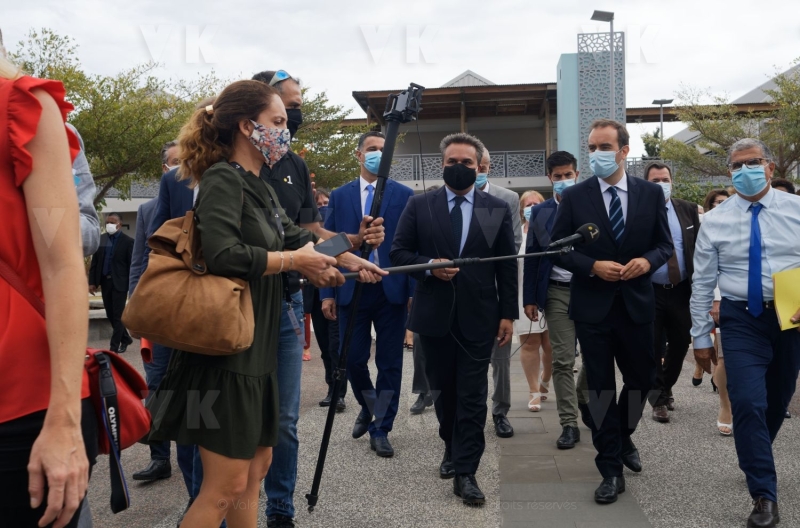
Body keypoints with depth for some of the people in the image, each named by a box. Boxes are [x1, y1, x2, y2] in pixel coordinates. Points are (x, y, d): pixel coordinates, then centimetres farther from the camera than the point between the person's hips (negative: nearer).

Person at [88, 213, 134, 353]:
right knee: (110, 315, 12)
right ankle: (125, 338, 29)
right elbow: (94, 262, 8)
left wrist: (131, 286, -10)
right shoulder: (100, 239, 7)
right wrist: (92, 282, 2)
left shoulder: (128, 241, -7)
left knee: (118, 315, -2)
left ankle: (114, 346, 3)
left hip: (119, 282, -5)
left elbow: (131, 264, -8)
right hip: (104, 281, 5)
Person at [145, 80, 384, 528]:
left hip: (257, 345, 9)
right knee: (227, 485, -3)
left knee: (256, 466, 17)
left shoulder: (261, 187, 14)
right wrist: (292, 261, -15)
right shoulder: (223, 180, -12)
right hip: (228, 349, -9)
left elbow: (296, 236, 25)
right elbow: (224, 255, -27)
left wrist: (348, 259, 19)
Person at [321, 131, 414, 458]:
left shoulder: (404, 195, 3)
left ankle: (380, 429, 17)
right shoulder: (339, 196, 8)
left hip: (391, 289, -1)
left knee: (389, 363, 4)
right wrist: (327, 292, 0)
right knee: (352, 359, 5)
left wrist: (414, 290, -6)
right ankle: (368, 408, 34)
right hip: (351, 288, 1)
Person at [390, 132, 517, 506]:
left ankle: (465, 472, 7)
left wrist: (508, 313, -1)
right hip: (434, 314, 1)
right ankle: (452, 447, 38)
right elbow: (398, 253, 2)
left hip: (478, 316, -1)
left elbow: (507, 265, 3)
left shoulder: (498, 209, 3)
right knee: (443, 389, 15)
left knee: (472, 395, 0)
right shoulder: (419, 206, 3)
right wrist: (428, 265, -16)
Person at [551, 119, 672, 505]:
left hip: (637, 303, 2)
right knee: (601, 386, 4)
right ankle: (611, 469, 15)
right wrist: (592, 266, -17)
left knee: (642, 379, 14)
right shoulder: (574, 196, -3)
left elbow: (664, 244, 7)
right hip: (592, 306, -2)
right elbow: (557, 249, -2)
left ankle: (622, 437, 43)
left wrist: (647, 261, -14)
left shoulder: (651, 193, 2)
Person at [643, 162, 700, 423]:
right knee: (652, 346, 3)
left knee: (681, 343, 14)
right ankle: (658, 400, 17)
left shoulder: (688, 210, 4)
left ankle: (666, 389, 37)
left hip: (682, 290, 4)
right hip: (649, 292, -4)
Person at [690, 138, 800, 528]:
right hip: (743, 319, -1)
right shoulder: (715, 221, -2)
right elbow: (702, 284, 1)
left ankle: (755, 461, 43)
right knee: (749, 404, -11)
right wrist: (701, 336, 0)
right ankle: (764, 496, 2)